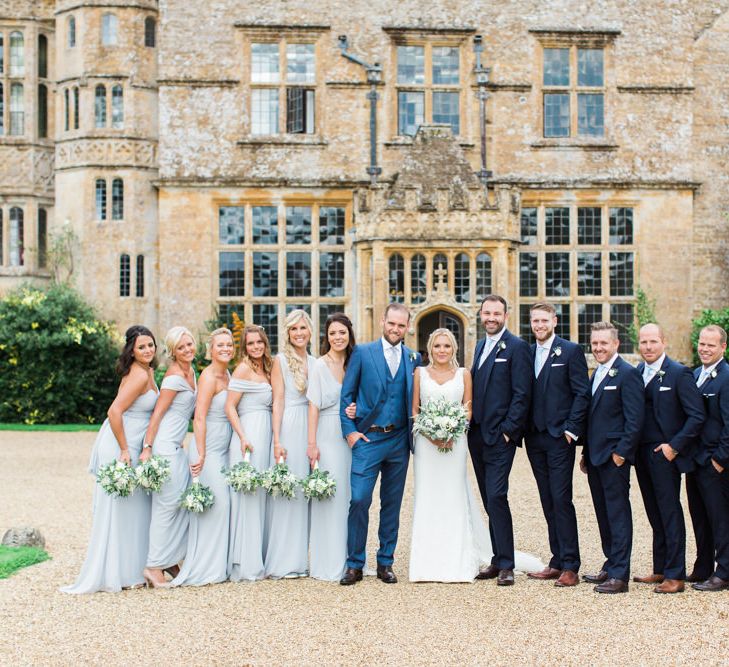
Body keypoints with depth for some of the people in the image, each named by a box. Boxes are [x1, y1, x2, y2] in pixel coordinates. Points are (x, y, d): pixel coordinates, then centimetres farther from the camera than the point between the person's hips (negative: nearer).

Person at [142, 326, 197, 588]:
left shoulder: (191, 371, 14)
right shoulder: (174, 377, -13)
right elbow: (157, 414, -15)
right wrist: (147, 448, -18)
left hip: (176, 447, 9)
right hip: (164, 446, -9)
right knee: (168, 503, -8)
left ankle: (171, 560, 16)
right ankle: (154, 566, -5)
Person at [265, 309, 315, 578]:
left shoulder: (314, 362, 13)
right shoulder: (281, 360, -1)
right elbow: (278, 401, -6)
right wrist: (277, 441, -13)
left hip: (310, 429, 5)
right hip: (288, 428, -5)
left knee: (304, 493, 6)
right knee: (285, 493, -4)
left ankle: (299, 558, 13)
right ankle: (281, 563, 1)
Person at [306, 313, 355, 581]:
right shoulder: (320, 365, -5)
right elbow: (314, 406, -8)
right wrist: (312, 444, -13)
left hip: (351, 437, 5)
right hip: (328, 436, -5)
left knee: (349, 496, 7)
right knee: (329, 496, -4)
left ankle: (348, 559, 16)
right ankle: (329, 563, 2)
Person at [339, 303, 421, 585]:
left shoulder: (413, 358, 9)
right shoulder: (362, 353, 1)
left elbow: (416, 398, 11)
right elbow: (346, 394, 1)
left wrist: (414, 433, -2)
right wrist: (349, 430, -7)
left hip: (399, 441, 3)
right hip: (368, 438, -3)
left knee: (392, 504, 9)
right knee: (359, 500, -8)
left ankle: (385, 563, 18)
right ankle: (355, 564, 2)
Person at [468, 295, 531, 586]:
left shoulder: (516, 347, -7)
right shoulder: (481, 346, 17)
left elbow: (522, 394, -12)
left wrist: (509, 430, -16)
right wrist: (469, 425, 11)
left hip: (500, 436, -8)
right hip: (477, 436, 8)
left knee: (496, 497, -11)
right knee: (490, 500, 11)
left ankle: (506, 565, -4)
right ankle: (498, 560, 17)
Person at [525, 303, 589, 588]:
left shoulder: (571, 351, -3)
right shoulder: (527, 353, 13)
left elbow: (582, 393, -7)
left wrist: (571, 429, -12)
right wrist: (524, 430, 5)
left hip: (559, 437, -6)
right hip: (535, 439, 6)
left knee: (561, 500, -8)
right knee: (548, 503, 9)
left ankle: (570, 567, -4)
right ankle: (557, 562, 15)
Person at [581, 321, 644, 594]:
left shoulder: (627, 374, -10)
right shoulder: (597, 374, 17)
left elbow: (634, 419, -15)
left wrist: (621, 452, -17)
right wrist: (585, 453, 17)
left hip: (614, 457, -9)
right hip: (595, 456, 9)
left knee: (618, 514, -5)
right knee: (604, 514, 13)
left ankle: (619, 576, -3)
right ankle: (611, 567, 22)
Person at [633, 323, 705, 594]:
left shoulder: (679, 373, -8)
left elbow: (697, 416, -10)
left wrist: (674, 446, -14)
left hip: (665, 453, -6)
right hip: (642, 454, 6)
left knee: (670, 512, -3)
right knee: (655, 513, 12)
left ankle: (675, 575, 2)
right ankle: (660, 569, 20)